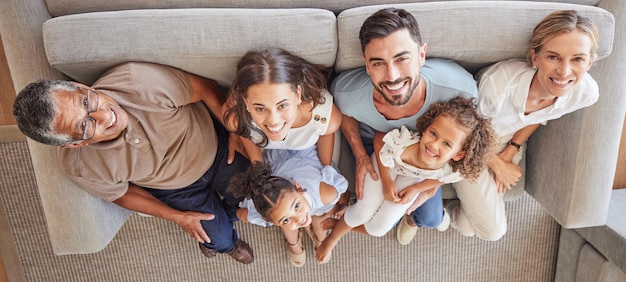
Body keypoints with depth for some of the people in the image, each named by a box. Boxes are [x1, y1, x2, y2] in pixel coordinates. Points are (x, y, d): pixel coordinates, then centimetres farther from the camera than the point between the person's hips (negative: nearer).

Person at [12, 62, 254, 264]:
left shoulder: (137, 80, -41)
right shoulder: (78, 166, -32)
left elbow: (205, 88, -25)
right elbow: (120, 194, -11)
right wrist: (177, 217, -6)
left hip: (215, 148, 1)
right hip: (177, 191, 0)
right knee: (219, 240, 12)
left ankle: (225, 217, 58)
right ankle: (228, 243, 54)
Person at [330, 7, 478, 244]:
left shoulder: (460, 88, -40)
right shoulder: (345, 92, -39)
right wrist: (360, 156, -15)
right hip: (372, 139, 0)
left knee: (430, 218, 8)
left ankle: (414, 218, 48)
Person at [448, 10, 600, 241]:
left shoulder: (586, 93, -26)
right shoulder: (498, 82, -41)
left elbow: (538, 117, -1)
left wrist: (510, 153, -5)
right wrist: (498, 165, -7)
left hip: (508, 140, 5)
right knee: (492, 231, 0)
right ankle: (451, 208, 27)